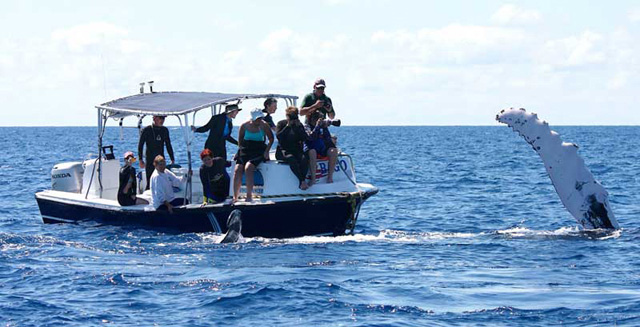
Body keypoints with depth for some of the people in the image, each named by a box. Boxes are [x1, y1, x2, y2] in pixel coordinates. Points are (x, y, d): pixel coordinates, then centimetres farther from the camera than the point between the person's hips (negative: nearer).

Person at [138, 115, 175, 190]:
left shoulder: (165, 130, 10)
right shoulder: (146, 130, -3)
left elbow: (168, 145, 17)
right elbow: (140, 145, -2)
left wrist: (172, 159, 13)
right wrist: (140, 160, -10)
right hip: (150, 161, -4)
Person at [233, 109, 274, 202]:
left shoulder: (263, 125, 1)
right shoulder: (244, 126, 6)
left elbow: (271, 139, 9)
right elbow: (240, 141, 16)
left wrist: (266, 151, -1)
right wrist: (241, 149, 0)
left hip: (258, 151, -3)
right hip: (245, 151, 3)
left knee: (248, 167, -29)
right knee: (237, 169, -20)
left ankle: (249, 196, -25)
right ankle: (235, 197, -16)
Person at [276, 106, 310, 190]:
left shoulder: (299, 125, 12)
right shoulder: (281, 124, 6)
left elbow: (305, 138, 0)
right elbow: (278, 136, -12)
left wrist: (298, 127, -9)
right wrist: (288, 126, -14)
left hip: (297, 151, 3)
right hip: (283, 151, -3)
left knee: (305, 157, -31)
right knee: (291, 158, -36)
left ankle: (302, 181, -37)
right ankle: (302, 180, -36)